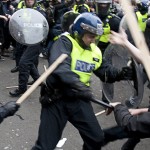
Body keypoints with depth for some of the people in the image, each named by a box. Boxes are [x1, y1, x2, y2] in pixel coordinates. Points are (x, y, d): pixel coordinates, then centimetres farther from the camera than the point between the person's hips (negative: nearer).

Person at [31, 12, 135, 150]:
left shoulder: (94, 51, 6)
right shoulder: (65, 42, -15)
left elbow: (107, 72, 13)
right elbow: (59, 66, -33)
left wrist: (121, 74, -8)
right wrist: (77, 84, -45)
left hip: (78, 99, 6)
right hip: (57, 99, -6)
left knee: (97, 138, 9)